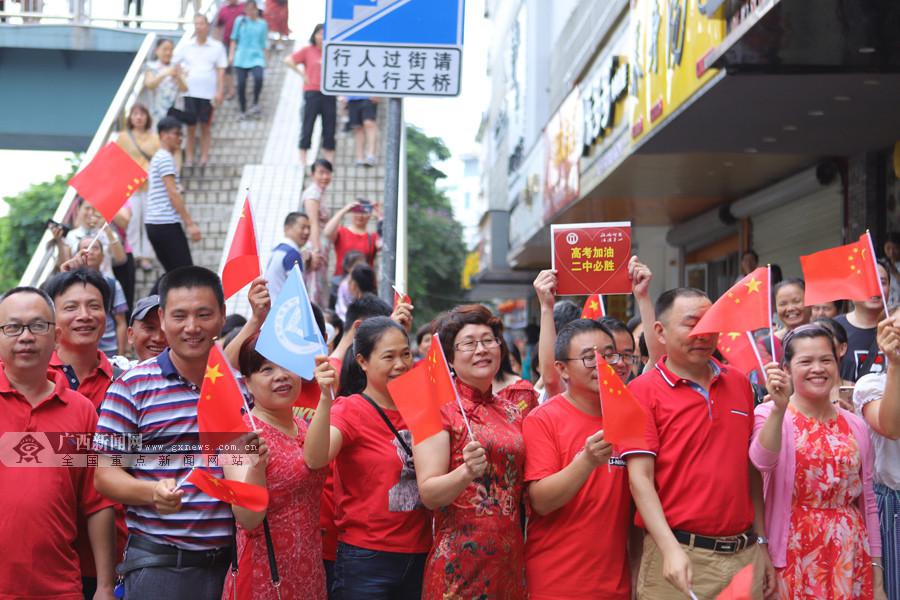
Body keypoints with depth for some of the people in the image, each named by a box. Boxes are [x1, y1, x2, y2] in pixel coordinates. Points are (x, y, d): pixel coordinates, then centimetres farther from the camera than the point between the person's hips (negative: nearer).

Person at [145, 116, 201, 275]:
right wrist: (190, 223, -16)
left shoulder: (157, 158, 21)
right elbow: (173, 194, -15)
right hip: (167, 224, -10)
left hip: (153, 224, 10)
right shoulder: (166, 158, -9)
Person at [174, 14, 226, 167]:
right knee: (190, 125, 3)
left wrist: (220, 92, -4)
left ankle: (204, 157, 12)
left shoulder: (217, 47, 2)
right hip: (190, 92, 1)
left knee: (205, 125, 5)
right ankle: (189, 157, 11)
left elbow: (221, 71, 1)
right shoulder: (186, 47, 7)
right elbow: (174, 63, 16)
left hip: (208, 93, -1)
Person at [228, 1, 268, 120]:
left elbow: (264, 43, 11)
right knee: (241, 85, 0)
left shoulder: (262, 24, 8)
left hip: (257, 57, -1)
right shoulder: (240, 21, 7)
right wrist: (231, 54, 4)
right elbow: (234, 39, 10)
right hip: (241, 57, 1)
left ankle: (255, 103, -8)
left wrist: (264, 59, 10)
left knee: (258, 78, -27)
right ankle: (243, 111, 15)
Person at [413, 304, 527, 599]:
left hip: (511, 557, 5)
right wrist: (466, 472, -31)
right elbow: (428, 494, -14)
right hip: (461, 559, -5)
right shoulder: (439, 409, -7)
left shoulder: (512, 412, 10)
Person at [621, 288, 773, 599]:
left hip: (745, 555, 5)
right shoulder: (643, 391, -6)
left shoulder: (738, 383, 9)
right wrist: (671, 549, -21)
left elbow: (752, 469, 14)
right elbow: (640, 478, -12)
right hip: (678, 557, -4)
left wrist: (762, 543, 12)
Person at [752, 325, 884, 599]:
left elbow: (868, 502, 12)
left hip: (851, 557, 4)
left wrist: (877, 576, 10)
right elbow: (762, 462, -25)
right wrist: (779, 408, -38)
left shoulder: (855, 426, 8)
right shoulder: (769, 415, -4)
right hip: (794, 554, -3)